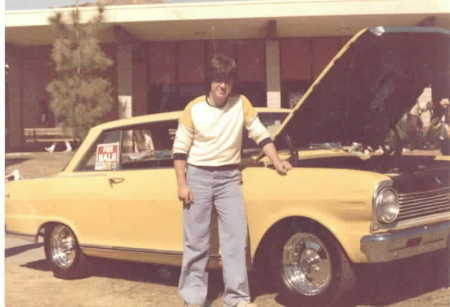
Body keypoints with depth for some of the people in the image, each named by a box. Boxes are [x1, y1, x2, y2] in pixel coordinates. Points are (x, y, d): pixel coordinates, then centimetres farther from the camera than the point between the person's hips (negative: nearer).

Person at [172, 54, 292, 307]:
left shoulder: (242, 104, -1)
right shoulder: (193, 109, -6)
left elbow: (260, 134, 2)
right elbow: (180, 150, -2)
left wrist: (277, 161, -11)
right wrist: (182, 184, -7)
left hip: (230, 177, 1)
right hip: (198, 176, -1)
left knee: (236, 236, -4)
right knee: (196, 240, 4)